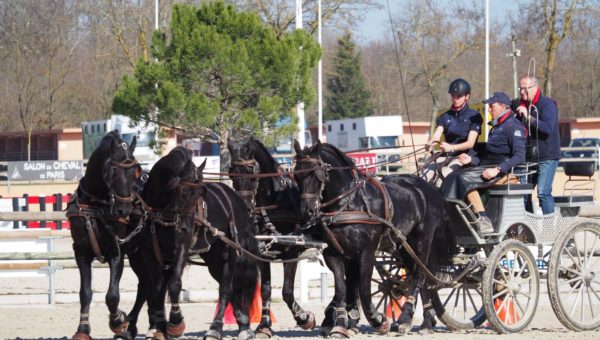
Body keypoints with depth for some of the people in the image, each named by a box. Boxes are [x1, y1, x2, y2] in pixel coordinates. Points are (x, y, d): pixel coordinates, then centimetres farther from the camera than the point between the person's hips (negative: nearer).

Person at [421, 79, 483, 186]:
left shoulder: (474, 116, 2)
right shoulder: (445, 117, 15)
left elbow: (470, 143, -9)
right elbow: (436, 135, 0)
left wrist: (452, 147, -29)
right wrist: (429, 144, -25)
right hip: (447, 157, 4)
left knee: (445, 173, -33)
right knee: (426, 172, -24)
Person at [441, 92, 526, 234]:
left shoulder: (513, 126, -7)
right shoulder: (497, 126, 23)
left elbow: (519, 156, -17)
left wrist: (497, 169, -25)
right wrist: (471, 159, 5)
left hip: (506, 173, -9)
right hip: (490, 168, 9)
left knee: (465, 179, -28)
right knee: (454, 178, -9)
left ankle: (483, 221, -29)